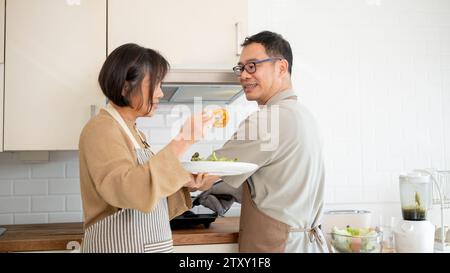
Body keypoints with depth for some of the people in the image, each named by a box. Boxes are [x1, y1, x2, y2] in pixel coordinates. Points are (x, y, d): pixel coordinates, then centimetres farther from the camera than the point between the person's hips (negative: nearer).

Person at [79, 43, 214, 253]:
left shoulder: (133, 133, 11)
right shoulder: (101, 129, -14)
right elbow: (126, 189, -31)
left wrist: (184, 185, -3)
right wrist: (179, 145, -32)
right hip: (120, 246, -8)